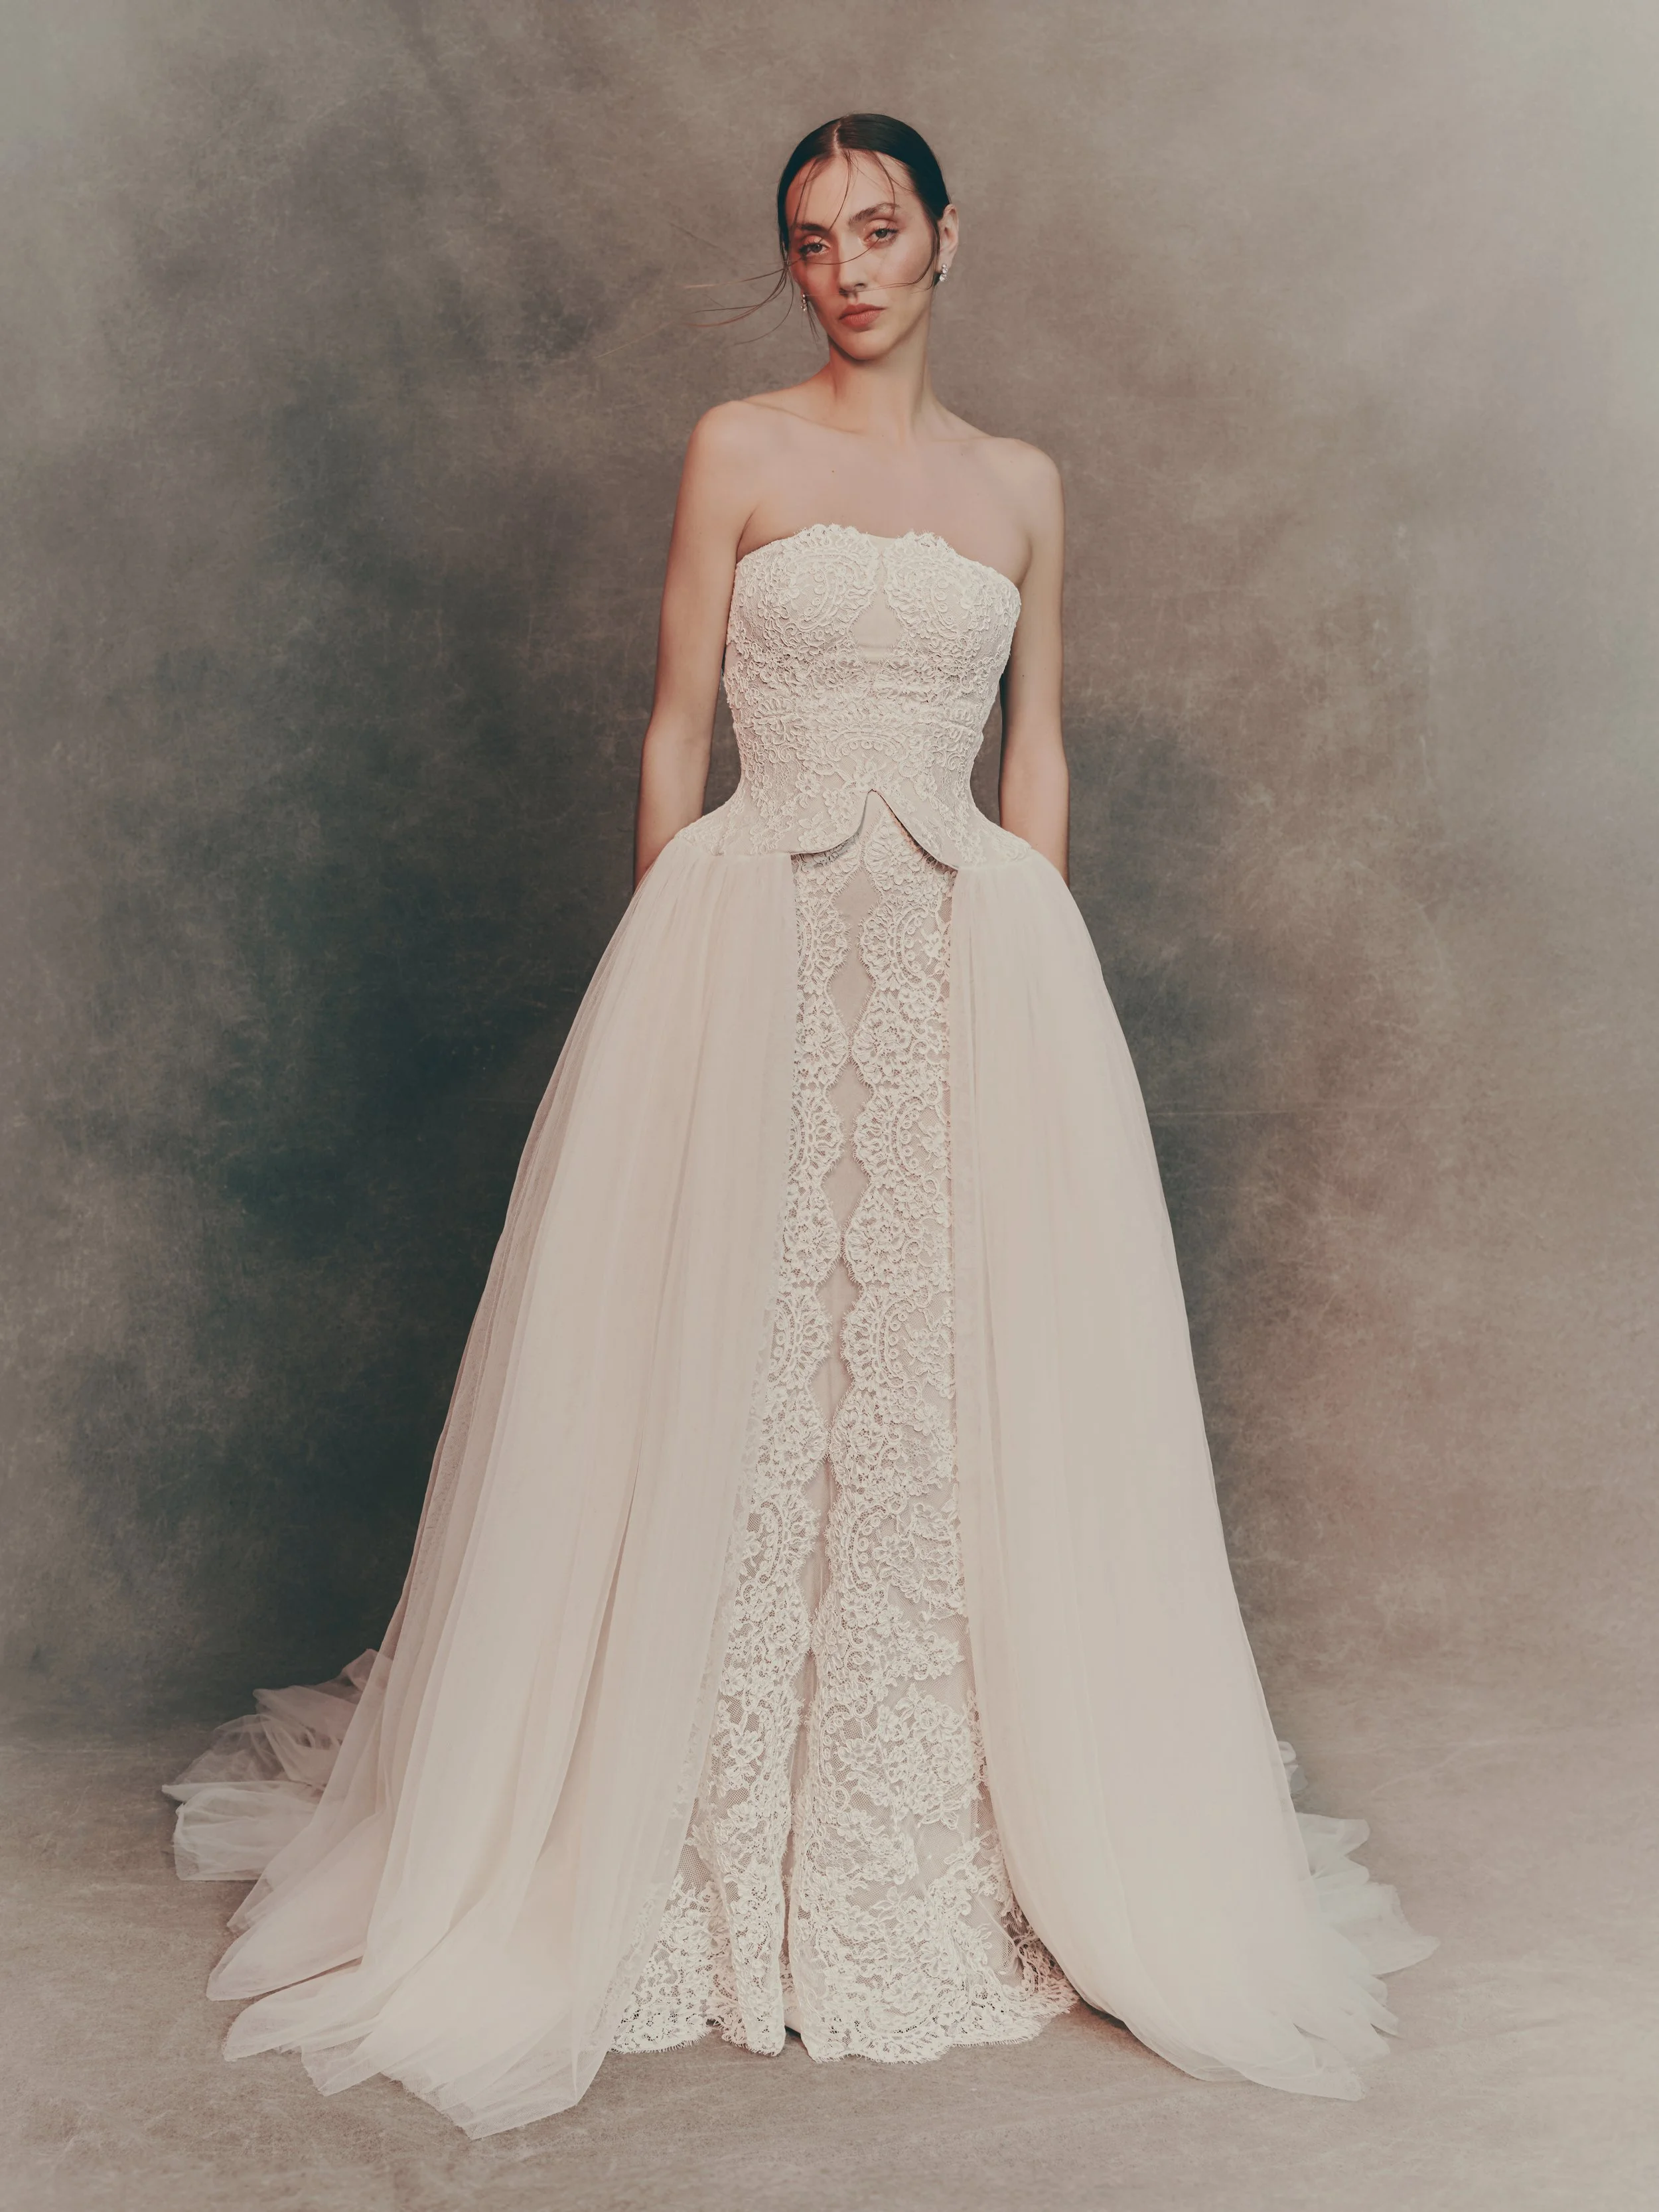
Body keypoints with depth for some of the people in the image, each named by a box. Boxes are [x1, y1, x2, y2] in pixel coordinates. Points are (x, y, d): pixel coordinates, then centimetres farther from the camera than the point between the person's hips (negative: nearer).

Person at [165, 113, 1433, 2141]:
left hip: (968, 958, 3)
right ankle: (711, 1856, 16)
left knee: (956, 1395, 3)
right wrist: (669, 965, -4)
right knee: (731, 1391, -1)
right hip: (754, 943, -2)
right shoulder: (738, 451, 7)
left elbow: (1038, 759, 14)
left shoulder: (1022, 488, 15)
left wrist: (1026, 957, 4)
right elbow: (673, 731, 3)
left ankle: (949, 1846, 20)